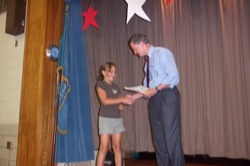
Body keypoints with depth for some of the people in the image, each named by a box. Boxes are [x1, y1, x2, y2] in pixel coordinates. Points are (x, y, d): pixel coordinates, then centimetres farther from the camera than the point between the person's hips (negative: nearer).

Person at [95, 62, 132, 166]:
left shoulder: (116, 87, 16)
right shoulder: (100, 84, -3)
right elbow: (105, 101, -16)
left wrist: (124, 101, -5)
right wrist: (122, 99, -18)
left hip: (117, 118, 6)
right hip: (106, 118, -6)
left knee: (117, 148, 6)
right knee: (104, 148, -6)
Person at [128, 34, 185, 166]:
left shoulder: (162, 53, -4)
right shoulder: (148, 60, 20)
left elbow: (173, 76, -15)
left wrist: (156, 89, -20)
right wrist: (135, 96, 8)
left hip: (167, 96, -8)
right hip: (154, 99, 8)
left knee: (171, 137, -7)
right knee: (158, 138, 10)